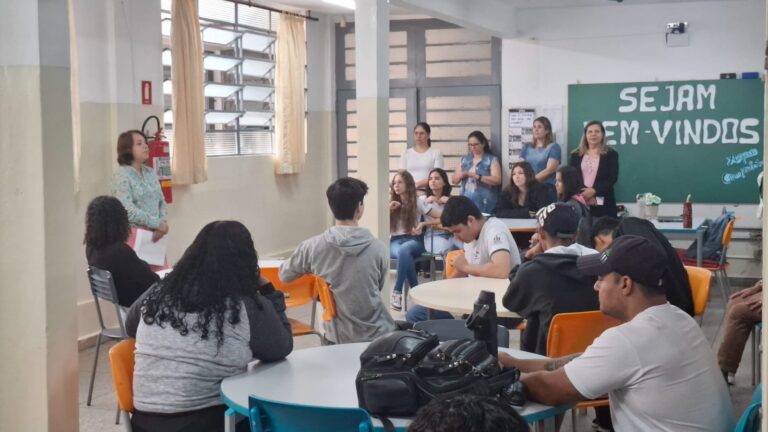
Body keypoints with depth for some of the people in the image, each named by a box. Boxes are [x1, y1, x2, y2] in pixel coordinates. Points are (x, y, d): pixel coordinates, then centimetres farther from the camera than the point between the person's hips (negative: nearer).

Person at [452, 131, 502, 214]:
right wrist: (461, 175, -8)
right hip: (466, 204, 4)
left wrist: (477, 176, -20)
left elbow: (497, 180, -11)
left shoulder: (492, 160, 1)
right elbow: (455, 180, 15)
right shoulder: (465, 160, 14)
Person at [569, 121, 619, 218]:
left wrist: (594, 190, -15)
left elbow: (613, 178, -2)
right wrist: (581, 193, -11)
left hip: (603, 204, -1)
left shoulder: (611, 154, 7)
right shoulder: (576, 155, 14)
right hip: (580, 203, 1)